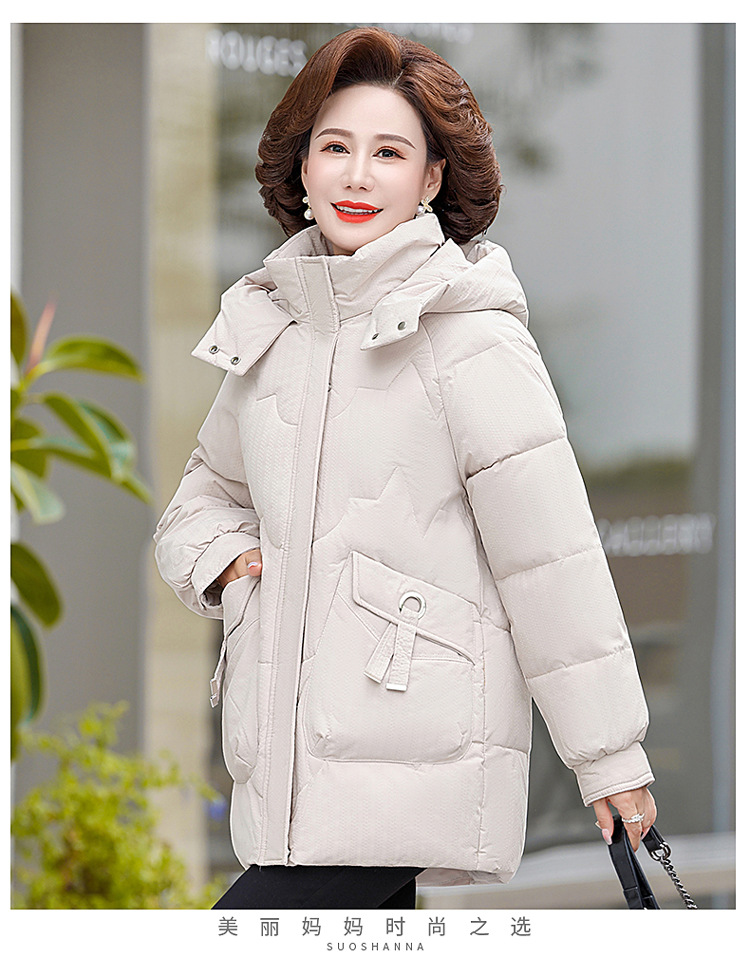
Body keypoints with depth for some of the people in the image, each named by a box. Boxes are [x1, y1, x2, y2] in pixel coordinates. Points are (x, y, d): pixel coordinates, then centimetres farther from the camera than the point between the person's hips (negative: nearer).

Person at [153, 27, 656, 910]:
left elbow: (550, 558, -7)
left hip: (415, 763, -6)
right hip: (292, 753, 6)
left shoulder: (470, 338, -7)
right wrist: (225, 562, 6)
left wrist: (609, 756, -5)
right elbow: (207, 493, 29)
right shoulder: (272, 325, 13)